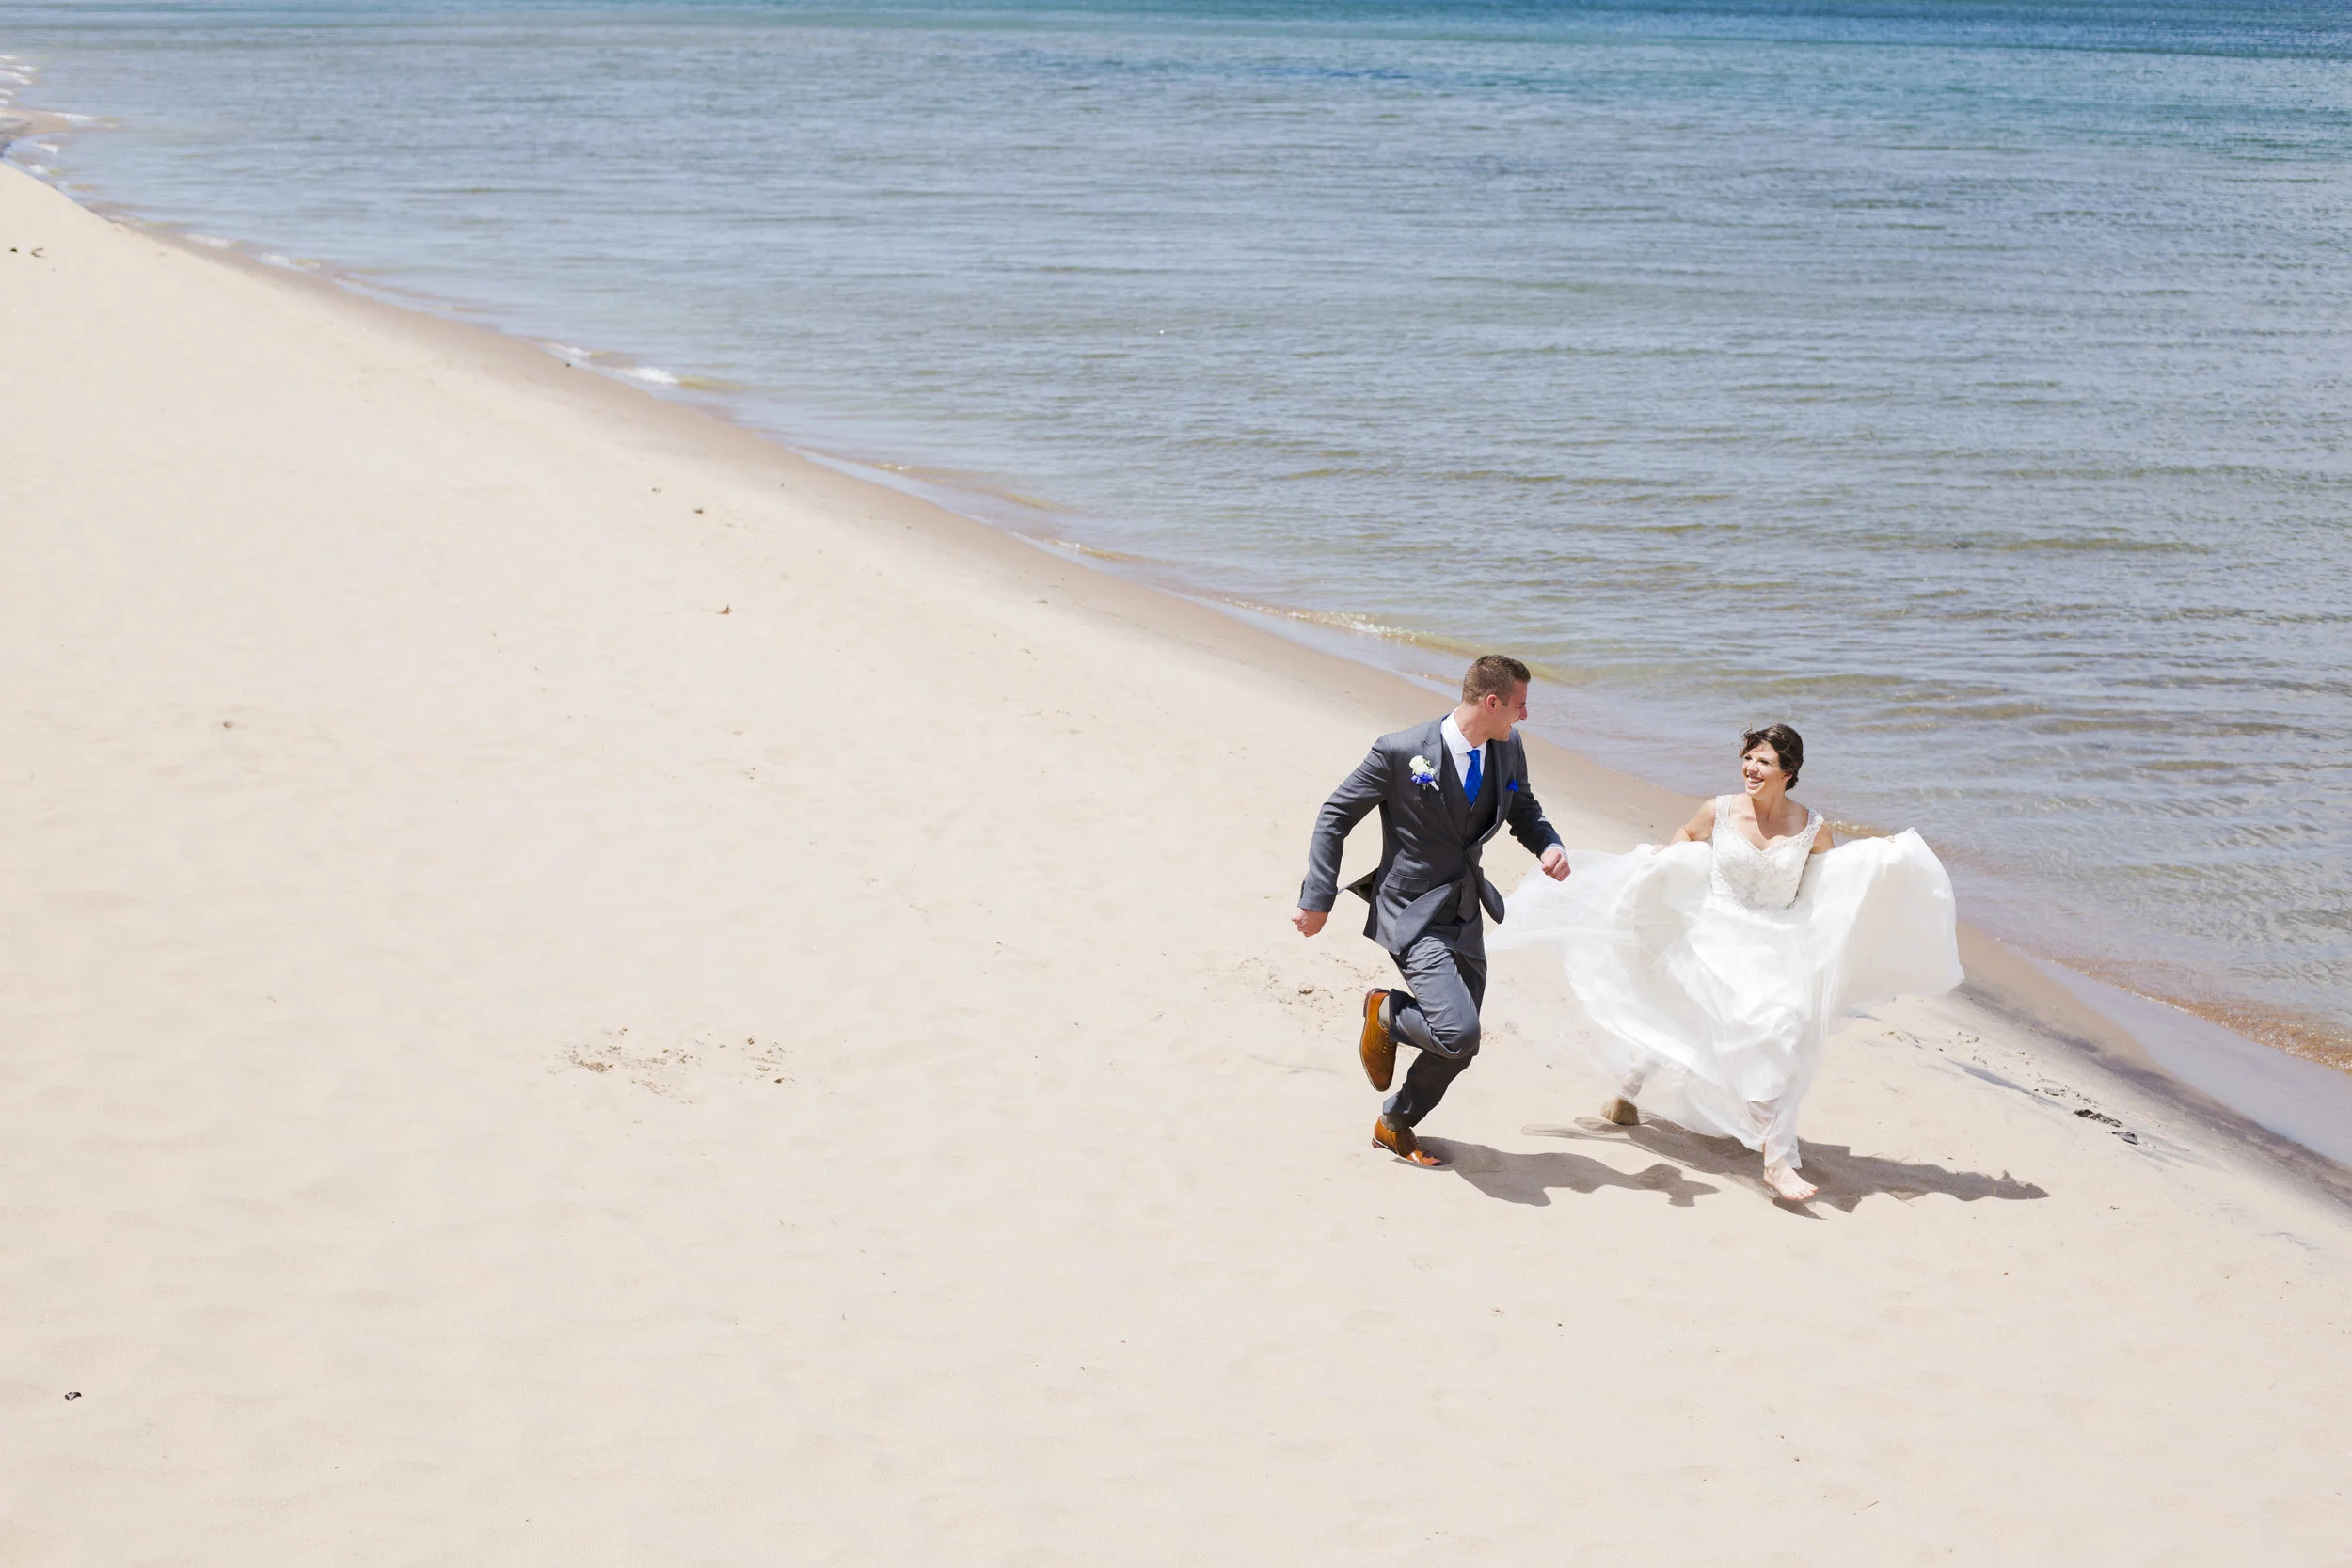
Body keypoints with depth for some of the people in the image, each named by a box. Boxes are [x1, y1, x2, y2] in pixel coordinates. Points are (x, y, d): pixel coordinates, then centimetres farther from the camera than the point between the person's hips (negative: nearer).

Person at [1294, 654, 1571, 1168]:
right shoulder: (1400, 752, -17)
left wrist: (1549, 846, -3)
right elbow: (1334, 817, -7)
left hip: (1467, 918, 7)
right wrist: (1318, 899, -9)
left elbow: (1524, 810, 20)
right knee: (1457, 1033, -22)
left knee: (1461, 1047, 10)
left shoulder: (1509, 748, 0)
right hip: (1414, 919, -7)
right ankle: (1386, 1013, 9)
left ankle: (1396, 1125, 34)